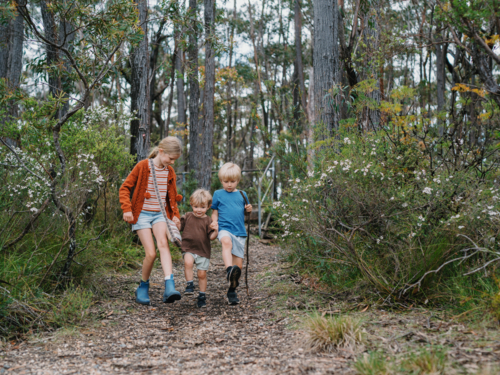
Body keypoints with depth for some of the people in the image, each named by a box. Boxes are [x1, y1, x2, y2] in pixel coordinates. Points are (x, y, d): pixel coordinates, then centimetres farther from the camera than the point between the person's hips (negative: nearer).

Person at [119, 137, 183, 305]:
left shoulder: (169, 171, 7)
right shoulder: (142, 166, -7)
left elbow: (172, 196, 19)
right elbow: (125, 188, -4)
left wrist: (175, 215, 8)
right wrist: (127, 209, -15)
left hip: (160, 214, 3)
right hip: (142, 214, -3)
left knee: (163, 243, -24)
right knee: (151, 253, -12)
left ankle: (169, 287, -35)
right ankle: (143, 287, 13)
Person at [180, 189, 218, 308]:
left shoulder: (208, 221, -1)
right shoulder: (187, 217, 4)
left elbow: (211, 237, -7)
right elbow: (179, 227, 12)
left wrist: (215, 231, -27)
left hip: (203, 250, 0)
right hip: (188, 248, 0)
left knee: (202, 274, 5)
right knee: (188, 262, -31)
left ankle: (202, 296, 21)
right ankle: (190, 285, -15)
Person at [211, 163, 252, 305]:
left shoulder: (242, 194, 15)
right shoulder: (218, 194, 11)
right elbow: (215, 213, 13)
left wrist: (249, 209, 0)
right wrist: (214, 222, -7)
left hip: (239, 232, 3)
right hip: (224, 229, -3)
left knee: (239, 264, 1)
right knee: (226, 241, -39)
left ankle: (232, 291, 18)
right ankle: (229, 270, -56)